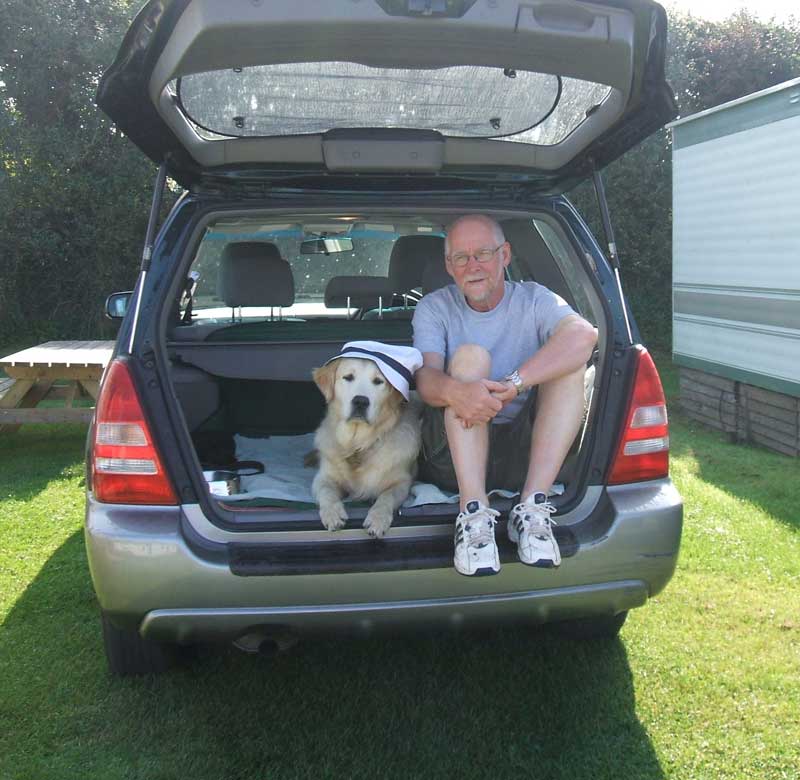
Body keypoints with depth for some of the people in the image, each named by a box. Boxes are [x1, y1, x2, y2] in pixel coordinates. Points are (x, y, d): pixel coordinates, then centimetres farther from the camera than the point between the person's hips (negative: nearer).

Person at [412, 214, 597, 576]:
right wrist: (455, 390, -40)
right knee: (470, 356, -22)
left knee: (571, 361, -17)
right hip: (453, 455, 0)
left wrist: (512, 384, -33)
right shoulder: (434, 308, 5)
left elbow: (584, 335, -20)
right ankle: (474, 513, -35)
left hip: (522, 453, 1)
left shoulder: (533, 300, 4)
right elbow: (425, 378, -14)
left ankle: (532, 507, -27)